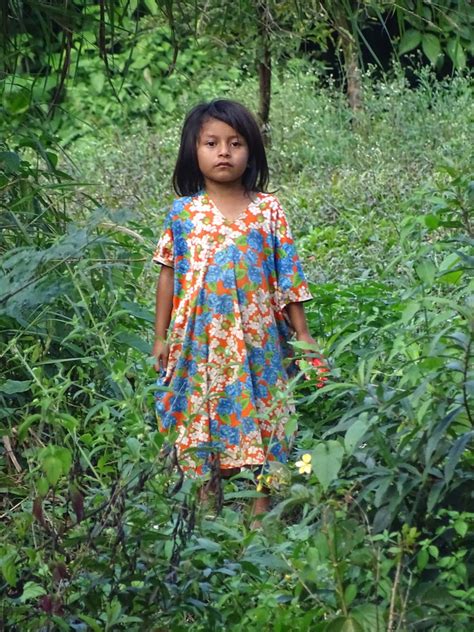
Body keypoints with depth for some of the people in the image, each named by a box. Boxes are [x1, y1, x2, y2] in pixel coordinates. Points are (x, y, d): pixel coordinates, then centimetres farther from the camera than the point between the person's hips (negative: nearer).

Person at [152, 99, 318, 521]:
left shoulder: (268, 210, 1)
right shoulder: (183, 213, 1)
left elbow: (288, 276, 3)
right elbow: (168, 275, 6)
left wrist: (302, 333, 2)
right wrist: (161, 337, 7)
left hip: (256, 340, 0)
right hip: (200, 340, 0)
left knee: (260, 425, 2)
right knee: (200, 426, 5)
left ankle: (260, 513, 11)